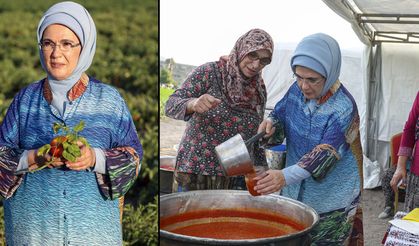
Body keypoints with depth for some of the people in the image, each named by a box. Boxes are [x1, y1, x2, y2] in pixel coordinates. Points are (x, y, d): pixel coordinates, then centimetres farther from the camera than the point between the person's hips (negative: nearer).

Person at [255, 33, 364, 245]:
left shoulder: (343, 108, -21)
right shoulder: (296, 91, -2)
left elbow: (325, 154, -29)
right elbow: (279, 116, 10)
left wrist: (286, 176, -43)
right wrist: (270, 123, -16)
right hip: (294, 193, 6)